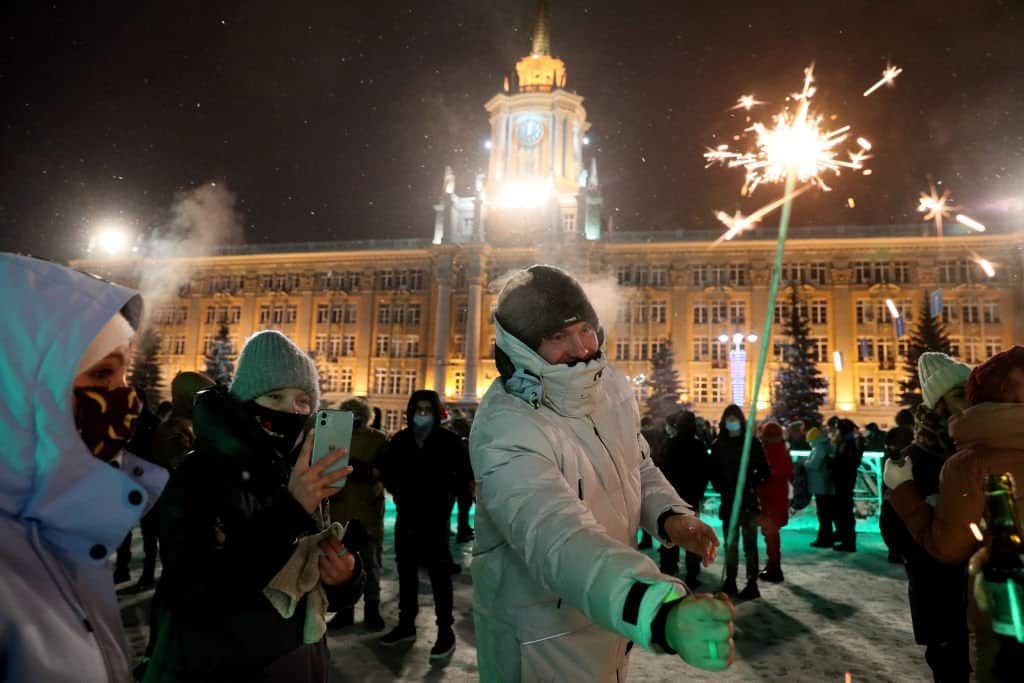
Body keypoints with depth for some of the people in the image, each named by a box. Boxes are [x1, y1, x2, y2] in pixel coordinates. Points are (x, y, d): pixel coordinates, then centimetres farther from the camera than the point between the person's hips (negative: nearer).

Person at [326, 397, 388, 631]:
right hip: (340, 510, 2)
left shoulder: (378, 440, -1)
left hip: (369, 511, -2)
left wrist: (369, 472, -24)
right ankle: (345, 609, 25)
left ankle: (372, 609, 22)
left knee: (370, 563, 8)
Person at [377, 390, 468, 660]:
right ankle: (406, 623, 28)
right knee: (406, 569, 14)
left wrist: (442, 497, -9)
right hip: (406, 515, 5)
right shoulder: (400, 439, 5)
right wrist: (398, 493, 3)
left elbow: (459, 473, -4)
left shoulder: (449, 440, -6)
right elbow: (387, 470, 14)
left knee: (439, 572, -2)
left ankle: (445, 630, 7)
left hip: (434, 517, -5)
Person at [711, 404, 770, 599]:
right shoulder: (718, 445, 7)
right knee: (730, 544, 9)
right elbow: (714, 472, 11)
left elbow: (764, 471, 1)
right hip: (728, 501, 3)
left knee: (749, 544, 0)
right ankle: (730, 582, 16)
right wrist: (721, 488, -4)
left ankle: (752, 584, 5)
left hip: (749, 500, -3)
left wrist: (752, 486, -12)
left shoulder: (752, 442, 0)